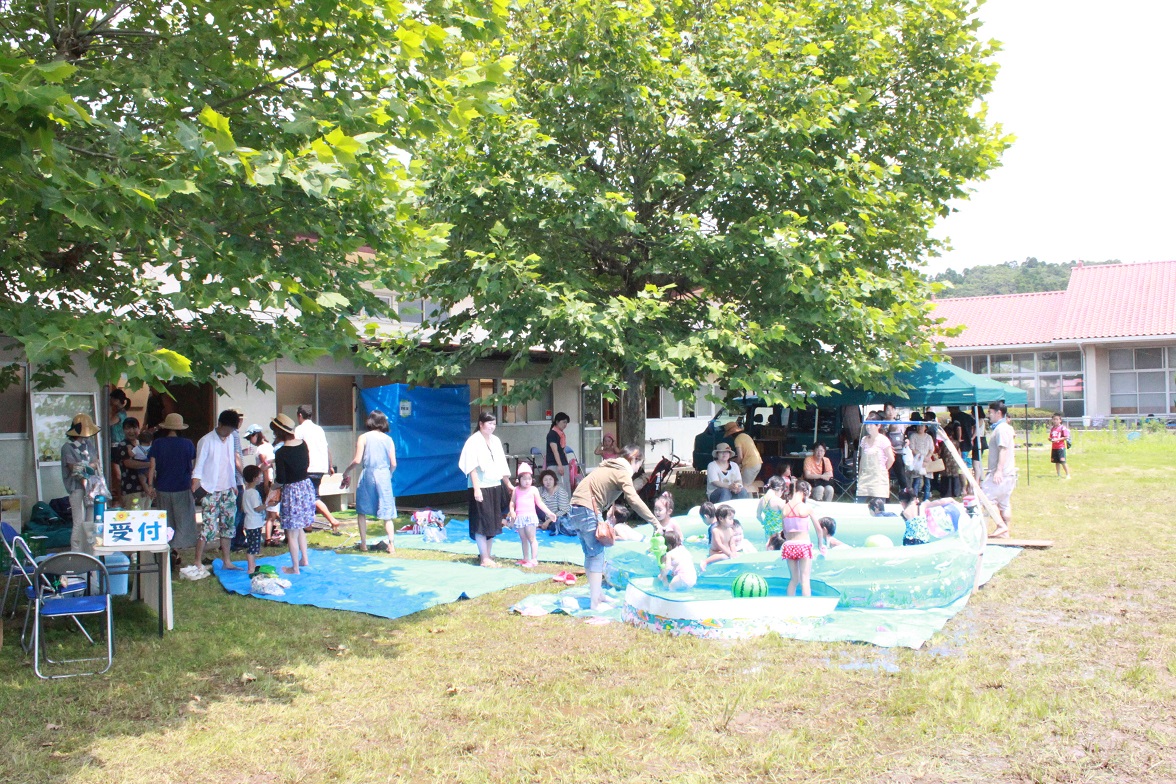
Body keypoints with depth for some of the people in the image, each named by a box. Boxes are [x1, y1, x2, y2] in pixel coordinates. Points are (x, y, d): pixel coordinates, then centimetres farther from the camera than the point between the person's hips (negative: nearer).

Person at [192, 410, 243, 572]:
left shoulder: (231, 438, 8)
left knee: (228, 526, 10)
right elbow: (199, 465, -13)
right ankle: (198, 563, 0)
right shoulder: (206, 441, -11)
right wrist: (196, 483, -25)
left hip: (227, 490, 7)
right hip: (211, 491, -7)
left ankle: (226, 561, 17)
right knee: (209, 528, -8)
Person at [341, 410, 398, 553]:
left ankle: (363, 544, 15)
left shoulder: (363, 438, -3)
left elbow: (357, 460, -10)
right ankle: (391, 544, -3)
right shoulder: (389, 439, 4)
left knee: (362, 511, 14)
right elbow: (393, 464, 1)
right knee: (386, 514, 5)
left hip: (367, 475, -1)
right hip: (384, 475, 2)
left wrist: (346, 472, 6)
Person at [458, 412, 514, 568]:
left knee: (493, 522, 9)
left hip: (496, 486, 7)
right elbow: (472, 467, -13)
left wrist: (508, 484, 19)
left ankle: (488, 555, 18)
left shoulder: (496, 441, 11)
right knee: (482, 523, -4)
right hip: (481, 488, -7)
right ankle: (484, 558, 1)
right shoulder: (474, 441, -8)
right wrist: (476, 489, -19)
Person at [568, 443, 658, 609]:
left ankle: (598, 594, 27)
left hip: (577, 507, 10)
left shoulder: (610, 467, 20)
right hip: (587, 510, -10)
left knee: (591, 553, 17)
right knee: (597, 554, -5)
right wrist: (655, 522, -22)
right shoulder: (622, 472, -10)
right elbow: (634, 500, -22)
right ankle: (595, 602, -5)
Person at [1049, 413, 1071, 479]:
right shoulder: (1052, 428, 13)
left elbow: (1066, 437, -13)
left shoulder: (1063, 428, -7)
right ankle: (1059, 475, 19)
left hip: (1061, 447, -7)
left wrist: (1057, 439, -20)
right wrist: (1050, 439, -4)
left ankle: (1068, 475, -3)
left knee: (1063, 462, -10)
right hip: (1054, 447, 7)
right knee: (1056, 462, 11)